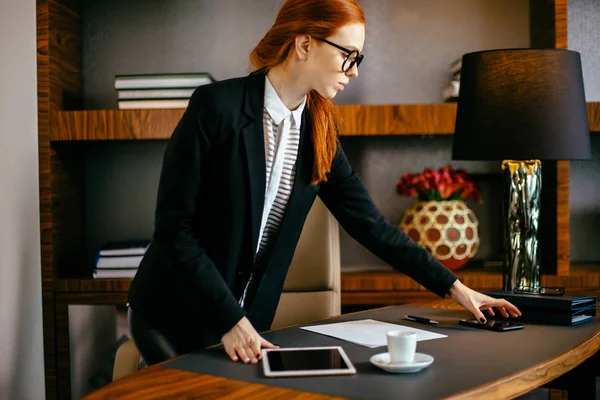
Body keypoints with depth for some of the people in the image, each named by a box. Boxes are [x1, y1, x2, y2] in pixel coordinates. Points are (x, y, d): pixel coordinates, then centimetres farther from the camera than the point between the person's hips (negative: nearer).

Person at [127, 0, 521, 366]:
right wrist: (229, 320, -24)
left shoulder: (320, 131, 0)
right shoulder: (218, 107, -18)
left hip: (246, 320, 5)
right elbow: (174, 226, -19)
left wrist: (454, 287, 4)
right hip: (173, 317, -5)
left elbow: (370, 224, 4)